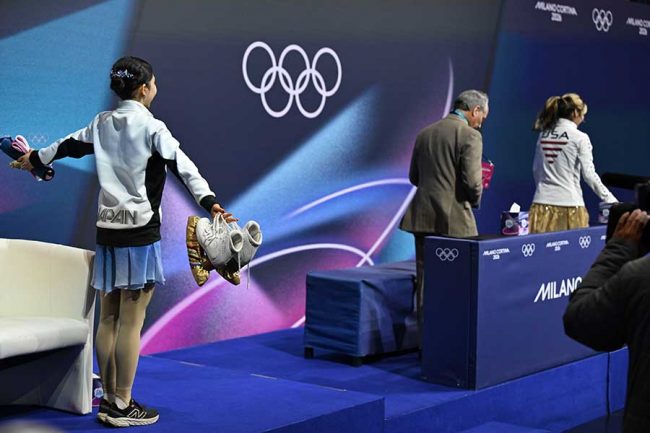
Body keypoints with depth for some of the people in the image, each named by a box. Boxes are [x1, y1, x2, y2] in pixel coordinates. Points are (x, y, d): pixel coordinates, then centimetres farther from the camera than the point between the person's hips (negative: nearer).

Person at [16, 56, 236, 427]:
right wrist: (210, 202, -29)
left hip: (108, 228, 7)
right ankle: (122, 407, 1)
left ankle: (110, 400, 18)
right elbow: (183, 166, -20)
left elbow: (69, 145, 26)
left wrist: (36, 159, 44)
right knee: (131, 323, -3)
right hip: (140, 230, -7)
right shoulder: (151, 127, -9)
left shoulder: (102, 123, 10)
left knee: (109, 319, 11)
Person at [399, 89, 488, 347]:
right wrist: (475, 200, 5)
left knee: (425, 281, 9)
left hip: (423, 218, 6)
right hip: (453, 219, -6)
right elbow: (472, 181, -15)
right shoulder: (469, 135, -9)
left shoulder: (425, 133, 12)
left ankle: (427, 342, 12)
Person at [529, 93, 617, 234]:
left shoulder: (544, 135, 10)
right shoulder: (580, 137, -5)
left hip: (542, 203, 5)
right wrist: (611, 200, -1)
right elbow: (589, 174, -8)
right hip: (569, 204, -5)